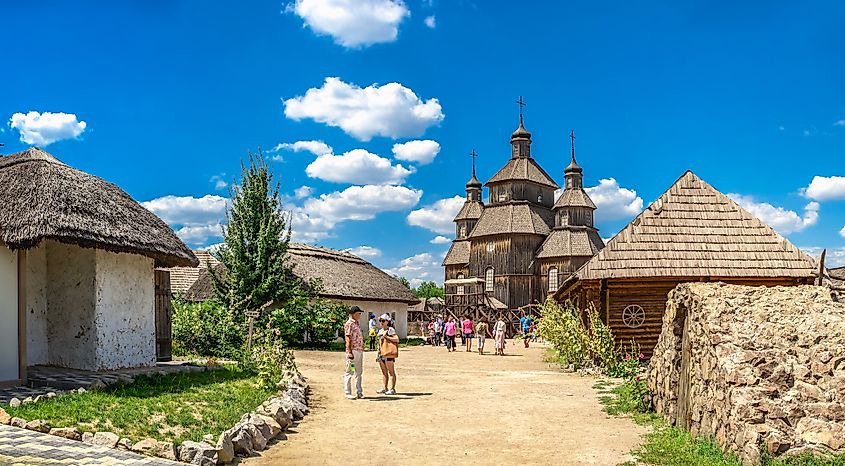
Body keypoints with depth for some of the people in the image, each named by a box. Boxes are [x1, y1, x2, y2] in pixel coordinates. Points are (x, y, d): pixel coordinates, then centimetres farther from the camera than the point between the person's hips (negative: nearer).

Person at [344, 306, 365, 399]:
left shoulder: (357, 323, 17)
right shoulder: (349, 324, -11)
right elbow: (347, 338, -16)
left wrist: (362, 348, 18)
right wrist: (349, 352, -21)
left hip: (360, 350, 9)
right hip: (353, 350, -9)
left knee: (359, 372, 14)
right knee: (349, 372, -2)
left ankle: (359, 392, 21)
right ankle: (348, 393, 3)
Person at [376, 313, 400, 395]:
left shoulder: (390, 330, -7)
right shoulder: (380, 331, 18)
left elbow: (397, 339, -17)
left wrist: (386, 336, -18)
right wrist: (378, 354, 20)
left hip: (388, 354, -9)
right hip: (381, 354, 9)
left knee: (391, 372, -4)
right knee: (384, 372, 13)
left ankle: (392, 389, -1)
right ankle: (385, 388, 19)